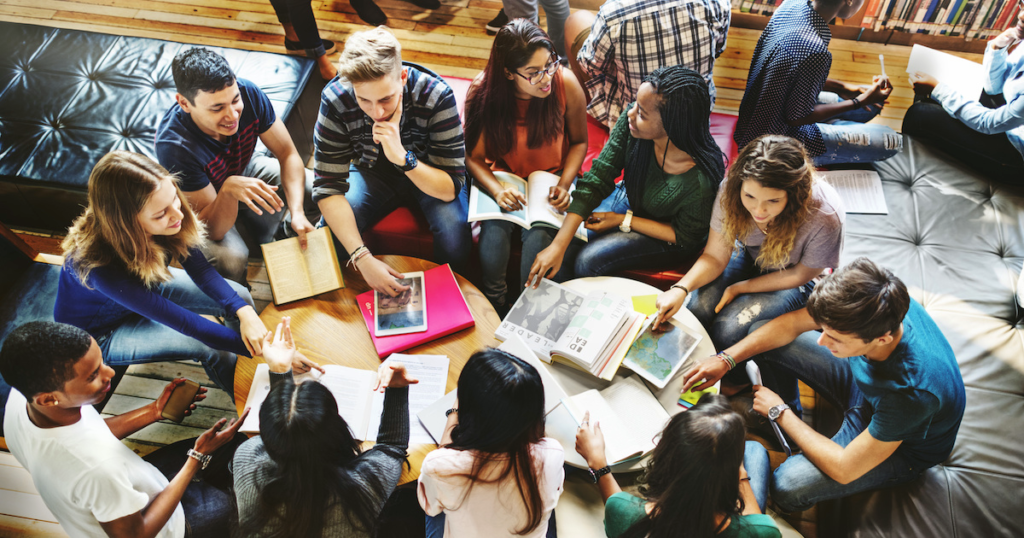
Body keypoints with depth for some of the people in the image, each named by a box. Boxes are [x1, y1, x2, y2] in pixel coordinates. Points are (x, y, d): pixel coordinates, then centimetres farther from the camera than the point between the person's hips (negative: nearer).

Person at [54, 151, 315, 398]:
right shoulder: (101, 266, -43)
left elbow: (200, 269, -16)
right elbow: (183, 322, -40)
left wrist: (245, 312, -33)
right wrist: (263, 351, -40)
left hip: (148, 284, 6)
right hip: (102, 330, -6)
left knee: (241, 297, -6)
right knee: (213, 349, -23)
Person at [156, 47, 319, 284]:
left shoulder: (247, 93, -30)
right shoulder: (174, 144, -39)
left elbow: (288, 155, -18)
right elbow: (214, 229, -34)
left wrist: (297, 212, -34)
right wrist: (229, 188, -55)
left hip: (246, 170, 5)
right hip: (205, 202, -4)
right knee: (231, 259, -33)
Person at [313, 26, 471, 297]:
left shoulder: (436, 95, -32)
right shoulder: (335, 100, -28)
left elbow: (451, 188, -29)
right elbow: (329, 186, -26)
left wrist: (403, 157, -47)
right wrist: (362, 257, -39)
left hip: (428, 175, -1)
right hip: (372, 172, 2)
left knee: (455, 243, -28)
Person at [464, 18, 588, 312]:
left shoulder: (566, 84, -16)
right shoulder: (483, 93, -17)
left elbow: (579, 142, 0)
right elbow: (474, 157, -8)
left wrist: (564, 185, -15)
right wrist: (497, 189, -27)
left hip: (552, 176, 0)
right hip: (503, 177, 0)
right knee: (494, 235, -29)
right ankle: (495, 307, -3)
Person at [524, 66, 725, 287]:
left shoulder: (699, 179, -36)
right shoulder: (631, 121, -26)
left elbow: (684, 237, -16)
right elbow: (596, 181, -20)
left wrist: (623, 221, -17)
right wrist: (557, 246, -25)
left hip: (666, 239, -4)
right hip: (626, 200, 5)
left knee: (587, 261, -26)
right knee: (539, 237, -13)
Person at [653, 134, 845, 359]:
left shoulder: (825, 217, -35)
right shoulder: (732, 190, -27)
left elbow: (800, 275, -16)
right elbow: (715, 256, -17)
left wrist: (739, 288, -16)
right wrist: (681, 288, -35)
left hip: (795, 276, -3)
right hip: (749, 257, 3)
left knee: (728, 330, -23)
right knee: (698, 309, -21)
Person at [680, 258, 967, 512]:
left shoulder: (911, 389, -44)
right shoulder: (871, 305, -29)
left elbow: (844, 469, -31)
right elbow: (793, 323, -10)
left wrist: (780, 412, -20)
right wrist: (726, 359, -16)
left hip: (903, 445, -6)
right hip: (863, 381, 6)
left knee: (787, 486, -28)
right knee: (762, 334, -4)